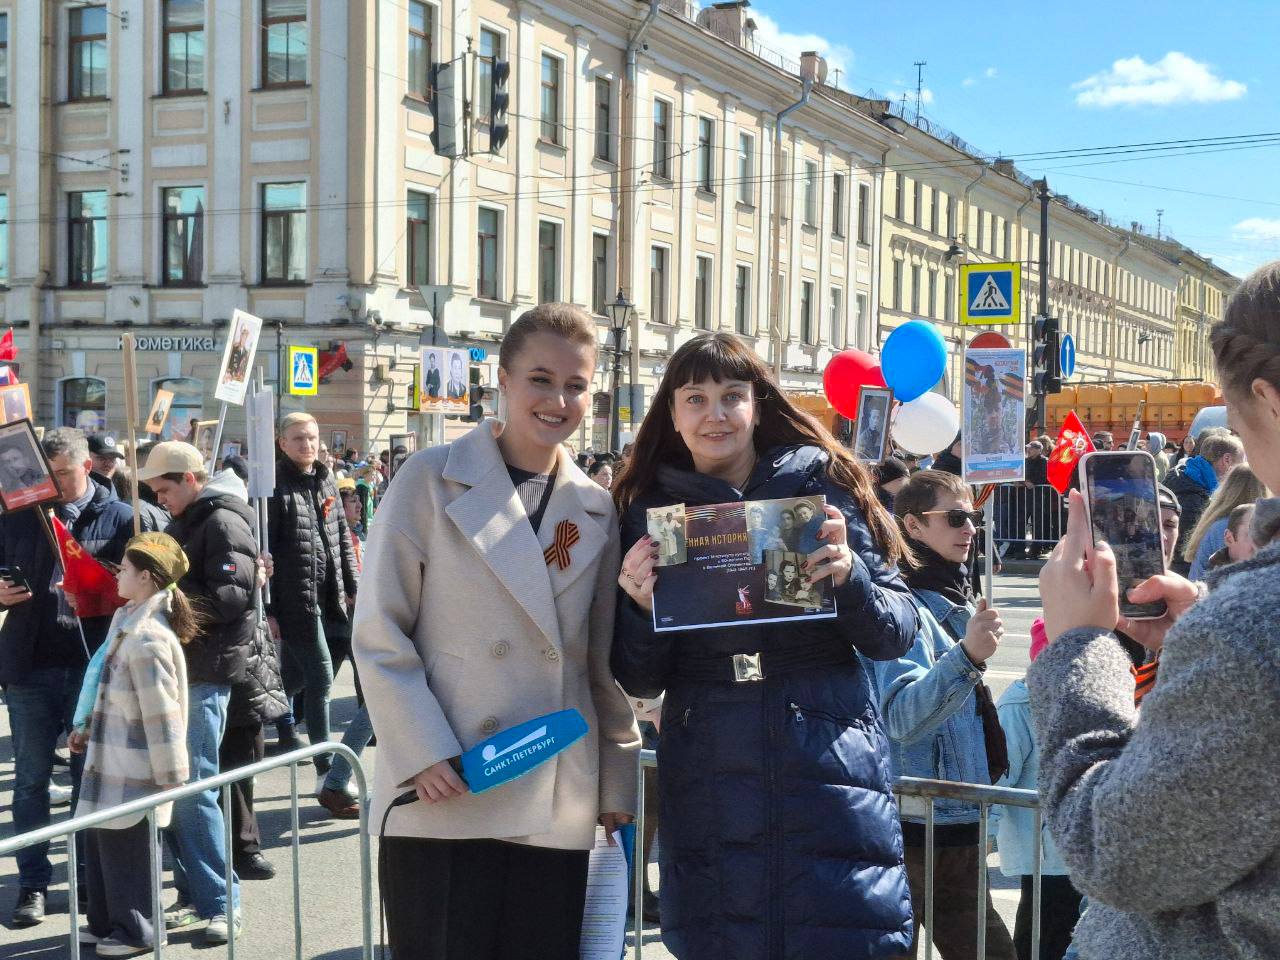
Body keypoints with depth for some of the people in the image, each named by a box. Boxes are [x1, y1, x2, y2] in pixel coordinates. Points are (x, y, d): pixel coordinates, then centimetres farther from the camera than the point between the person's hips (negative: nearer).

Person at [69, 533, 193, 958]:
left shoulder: (147, 639, -22)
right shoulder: (128, 622, 9)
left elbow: (162, 714, -21)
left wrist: (170, 778, -19)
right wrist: (88, 729, 23)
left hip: (132, 771, -9)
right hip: (110, 760, 9)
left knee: (124, 849, 3)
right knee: (100, 841, 18)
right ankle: (105, 923, 32)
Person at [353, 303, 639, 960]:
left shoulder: (597, 510, 11)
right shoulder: (433, 481, -1)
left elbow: (606, 663, 15)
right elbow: (379, 633, -4)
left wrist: (617, 782, 12)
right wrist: (422, 754, -13)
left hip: (554, 809, 4)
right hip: (442, 799, -3)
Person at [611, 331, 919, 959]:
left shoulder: (821, 485, 2)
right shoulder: (650, 508, 6)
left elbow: (896, 636, 2)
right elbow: (640, 683, 7)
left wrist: (849, 577, -17)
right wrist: (642, 606, -12)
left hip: (826, 772, -1)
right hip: (707, 784, 1)